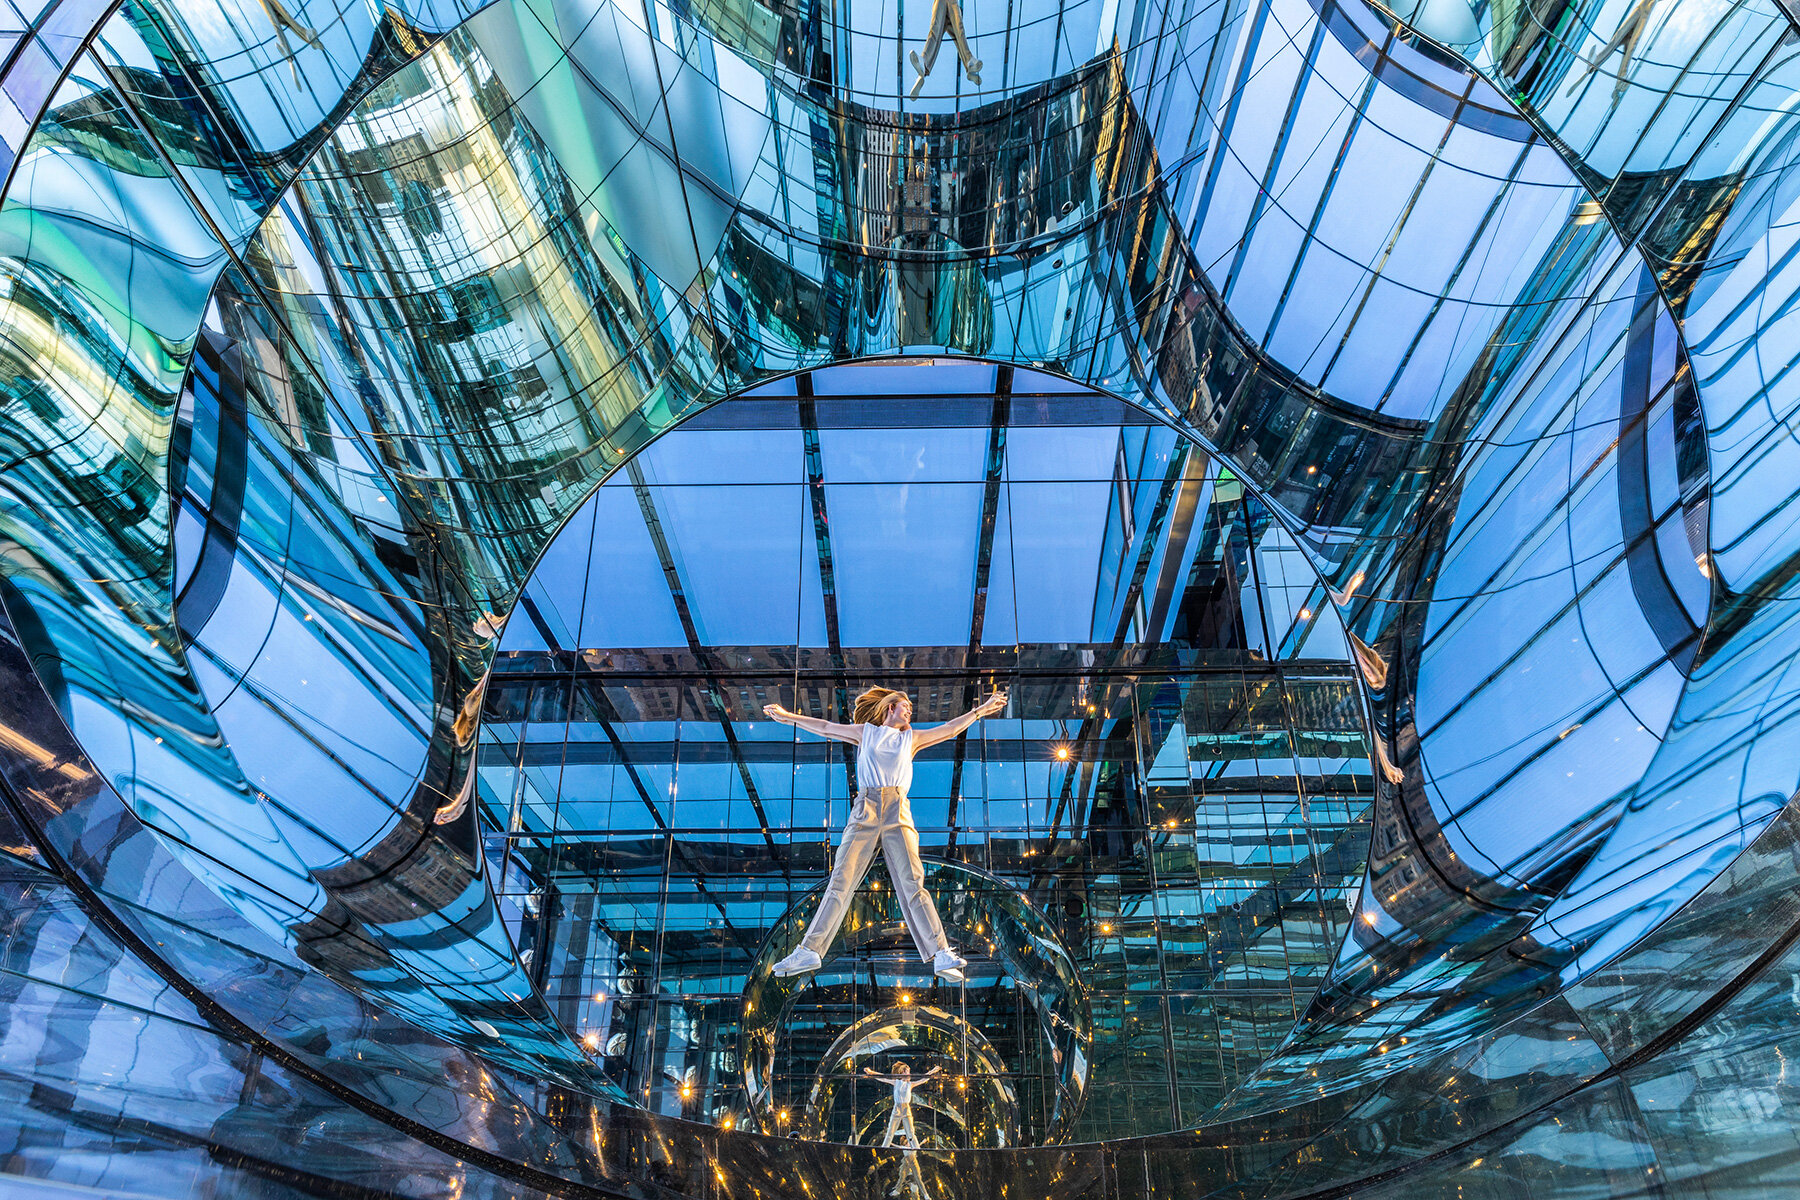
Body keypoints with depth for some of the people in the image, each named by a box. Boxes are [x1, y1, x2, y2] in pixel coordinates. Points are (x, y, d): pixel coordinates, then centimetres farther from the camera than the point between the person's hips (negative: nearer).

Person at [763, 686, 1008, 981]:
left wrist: (981, 710, 25)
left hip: (897, 813, 1)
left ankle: (941, 955, -18)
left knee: (912, 884, -11)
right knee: (840, 882, -6)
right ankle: (809, 951, -5)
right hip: (865, 812, -1)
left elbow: (950, 729, 26)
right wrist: (789, 717, 26)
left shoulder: (911, 738, 24)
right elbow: (825, 728, 25)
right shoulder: (865, 732, 20)